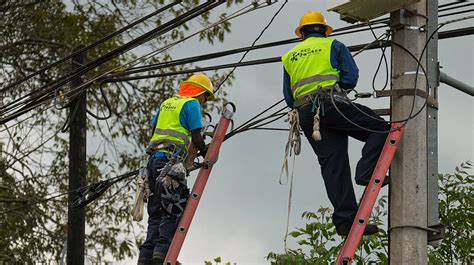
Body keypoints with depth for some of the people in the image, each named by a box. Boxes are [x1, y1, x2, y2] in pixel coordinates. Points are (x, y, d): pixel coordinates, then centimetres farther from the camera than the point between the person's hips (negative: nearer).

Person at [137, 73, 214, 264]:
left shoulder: (167, 103, 23)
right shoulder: (192, 104, 1)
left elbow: (154, 128, 25)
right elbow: (196, 138, -4)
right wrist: (206, 154, 12)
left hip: (154, 158, 8)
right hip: (171, 160, -8)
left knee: (156, 212, 7)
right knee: (173, 209, -11)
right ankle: (162, 249, -25)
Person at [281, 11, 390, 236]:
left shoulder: (289, 57, 26)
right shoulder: (333, 46, 15)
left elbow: (289, 98, 23)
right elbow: (351, 78, 6)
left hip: (305, 114, 4)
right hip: (331, 103, -4)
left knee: (333, 164, -4)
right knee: (380, 129, 4)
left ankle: (345, 219, -16)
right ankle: (366, 171, -20)